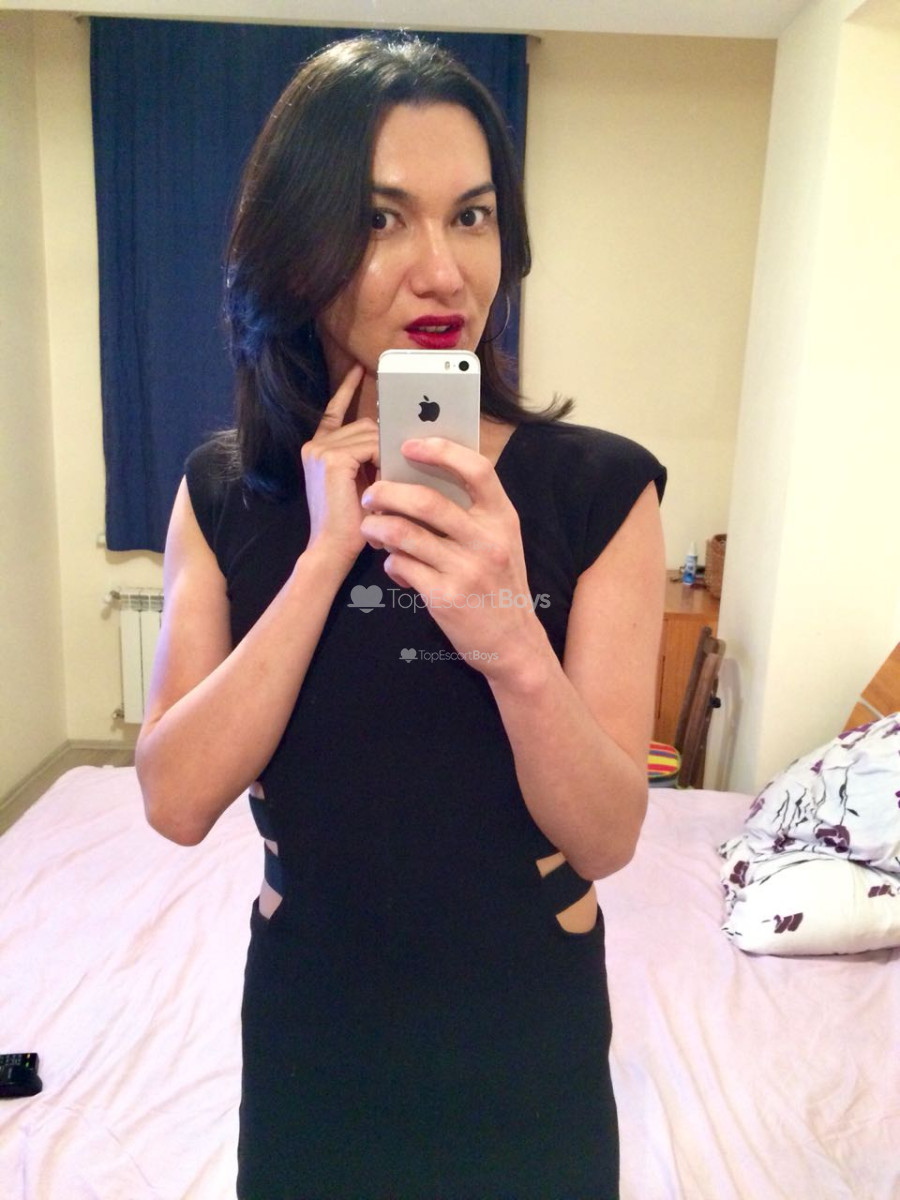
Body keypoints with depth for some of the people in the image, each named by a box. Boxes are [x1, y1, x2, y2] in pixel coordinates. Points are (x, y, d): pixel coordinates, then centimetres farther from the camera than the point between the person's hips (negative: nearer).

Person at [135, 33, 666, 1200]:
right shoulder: (227, 493, -8)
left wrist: (516, 646, -36)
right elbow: (176, 802, -15)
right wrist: (326, 554, -24)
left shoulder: (599, 486, -16)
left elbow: (607, 839, -17)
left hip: (528, 1044, -1)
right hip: (306, 1033, 2)